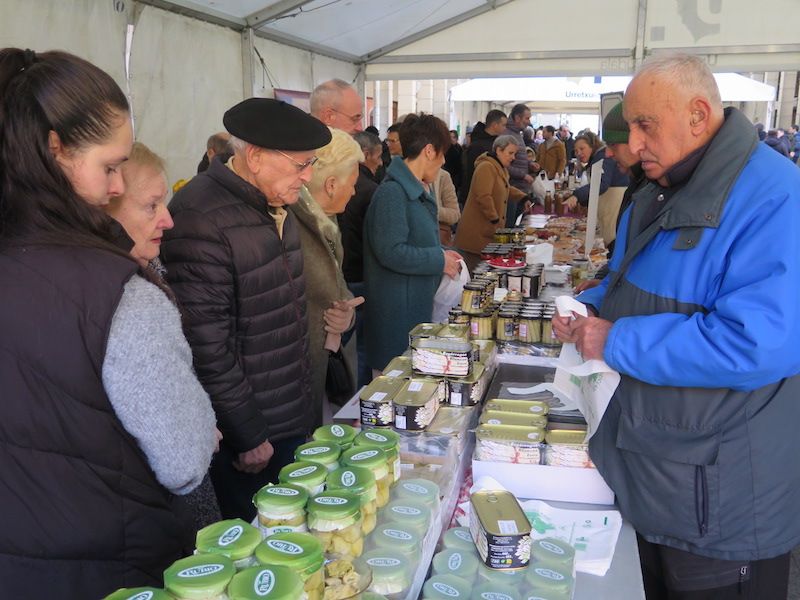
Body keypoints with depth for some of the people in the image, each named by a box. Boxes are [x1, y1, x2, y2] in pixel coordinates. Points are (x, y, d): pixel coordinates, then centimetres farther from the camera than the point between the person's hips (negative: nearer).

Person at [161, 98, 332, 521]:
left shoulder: (276, 205, 8)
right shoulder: (201, 220, -22)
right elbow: (207, 346, -23)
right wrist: (248, 437, -16)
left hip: (292, 418, 8)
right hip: (248, 430, -8)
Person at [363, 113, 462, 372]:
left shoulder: (414, 190, 14)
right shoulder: (392, 192, -19)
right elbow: (391, 252, -25)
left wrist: (440, 255, 10)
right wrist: (439, 260, -16)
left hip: (417, 306, 10)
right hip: (397, 311, -10)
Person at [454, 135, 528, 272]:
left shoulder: (501, 168, 18)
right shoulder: (486, 167, -14)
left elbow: (505, 189, 37)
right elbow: (483, 197, -23)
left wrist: (522, 197, 23)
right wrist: (495, 220, -19)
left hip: (489, 232, 10)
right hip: (476, 234, -10)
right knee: (473, 271, -6)